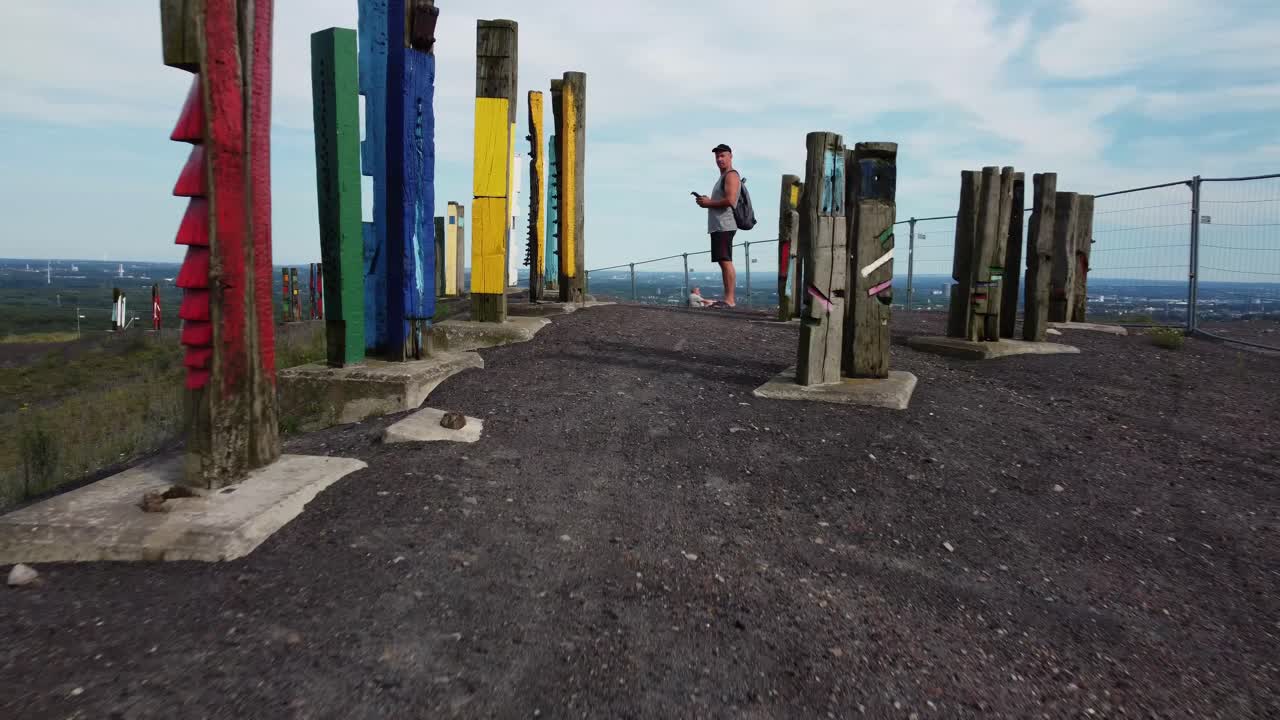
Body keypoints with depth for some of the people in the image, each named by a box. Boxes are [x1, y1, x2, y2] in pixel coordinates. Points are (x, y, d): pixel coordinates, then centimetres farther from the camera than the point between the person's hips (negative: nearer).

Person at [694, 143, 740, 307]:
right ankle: (730, 298, 12)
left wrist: (709, 203, -9)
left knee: (726, 261, -15)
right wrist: (706, 202, 12)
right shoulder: (722, 177, 26)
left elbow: (730, 200, -20)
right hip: (718, 226, 11)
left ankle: (730, 299, -18)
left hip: (725, 225, -11)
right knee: (723, 262, 10)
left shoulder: (731, 175, -6)